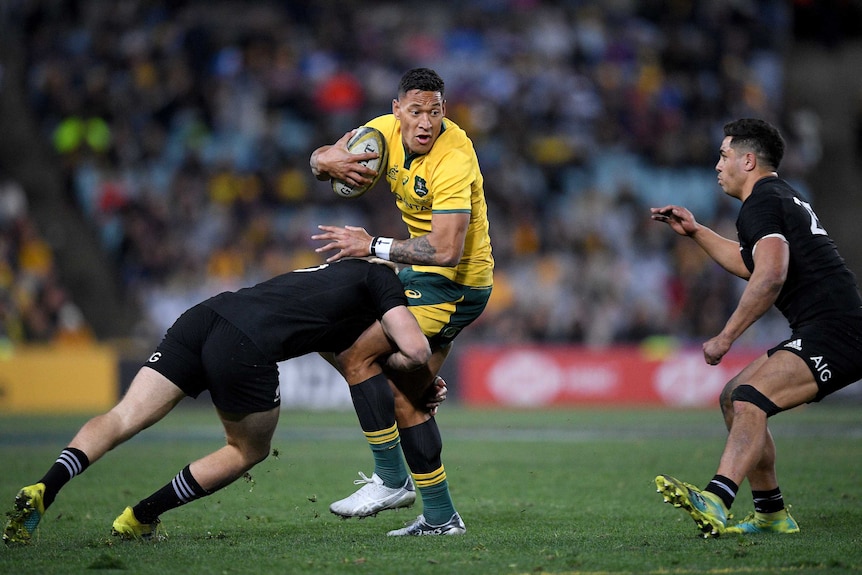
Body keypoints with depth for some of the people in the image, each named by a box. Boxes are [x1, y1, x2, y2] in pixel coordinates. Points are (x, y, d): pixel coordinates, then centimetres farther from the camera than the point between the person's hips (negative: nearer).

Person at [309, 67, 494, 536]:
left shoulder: (452, 159, -26)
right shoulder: (386, 130, -3)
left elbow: (447, 250, -34)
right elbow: (320, 158, 7)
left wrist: (372, 246, -28)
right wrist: (328, 161, -18)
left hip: (456, 285, -9)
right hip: (421, 274, 9)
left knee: (356, 353, -17)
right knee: (405, 398, 8)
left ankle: (390, 479, -10)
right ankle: (440, 516, 16)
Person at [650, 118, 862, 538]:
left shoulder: (761, 202, -8)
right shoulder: (782, 197, 24)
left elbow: (771, 275, -24)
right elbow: (752, 265, 40)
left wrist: (725, 338, -20)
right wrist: (696, 232, 37)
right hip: (825, 334, 11)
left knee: (750, 399, -27)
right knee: (734, 398, 15)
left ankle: (714, 501, -47)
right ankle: (771, 515, 18)